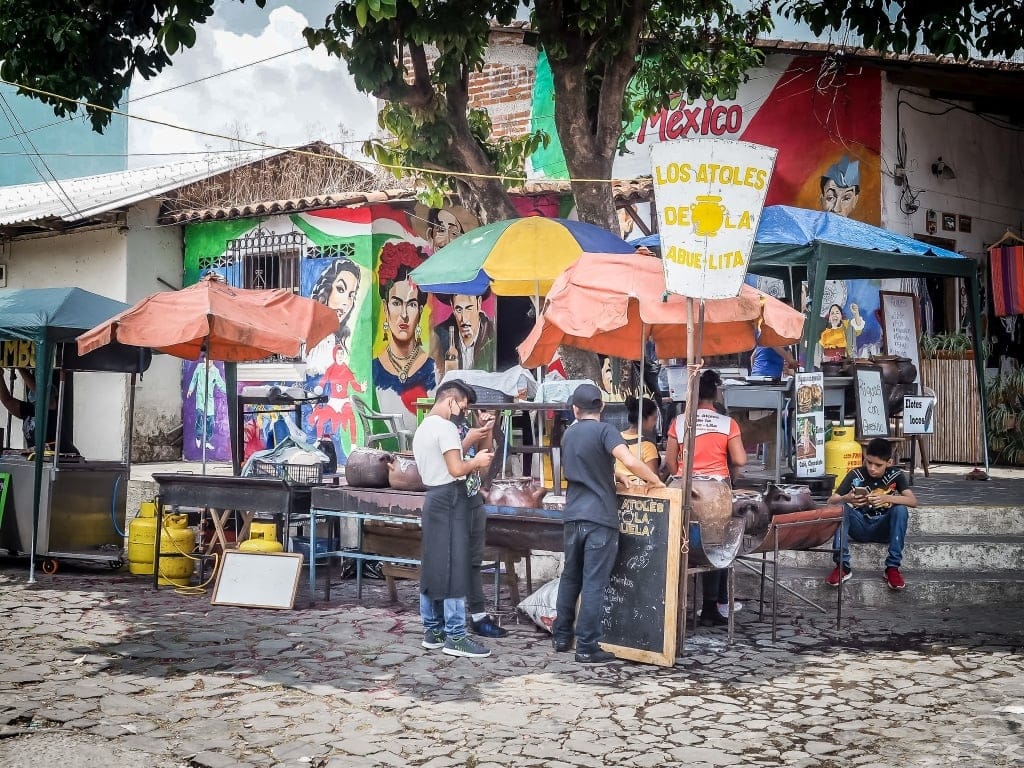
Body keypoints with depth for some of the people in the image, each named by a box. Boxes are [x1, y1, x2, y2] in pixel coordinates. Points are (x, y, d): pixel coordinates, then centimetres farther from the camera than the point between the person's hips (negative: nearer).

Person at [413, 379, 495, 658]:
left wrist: (469, 462, 16)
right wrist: (477, 462, -3)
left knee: (432, 568, 12)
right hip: (450, 501, -10)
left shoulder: (422, 429, 18)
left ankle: (432, 630, 17)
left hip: (433, 498, 10)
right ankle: (455, 637, -6)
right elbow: (456, 469, -20)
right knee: (453, 569, -7)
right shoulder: (445, 427, -13)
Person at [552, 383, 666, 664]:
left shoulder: (568, 435, 13)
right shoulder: (604, 430, -9)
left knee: (570, 578, 18)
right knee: (594, 584, -3)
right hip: (600, 518, -6)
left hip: (573, 517, 6)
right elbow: (631, 462, -22)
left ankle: (562, 636, 26)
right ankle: (587, 648, 0)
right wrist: (654, 480, -8)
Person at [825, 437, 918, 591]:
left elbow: (913, 501, -20)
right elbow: (831, 501, -14)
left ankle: (893, 567, -22)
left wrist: (887, 498, -36)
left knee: (901, 509, -28)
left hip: (883, 529, 0)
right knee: (840, 508, -27)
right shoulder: (855, 475, -9)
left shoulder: (896, 474, -7)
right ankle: (842, 565, -24)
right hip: (859, 527, 0)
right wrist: (846, 499, -37)